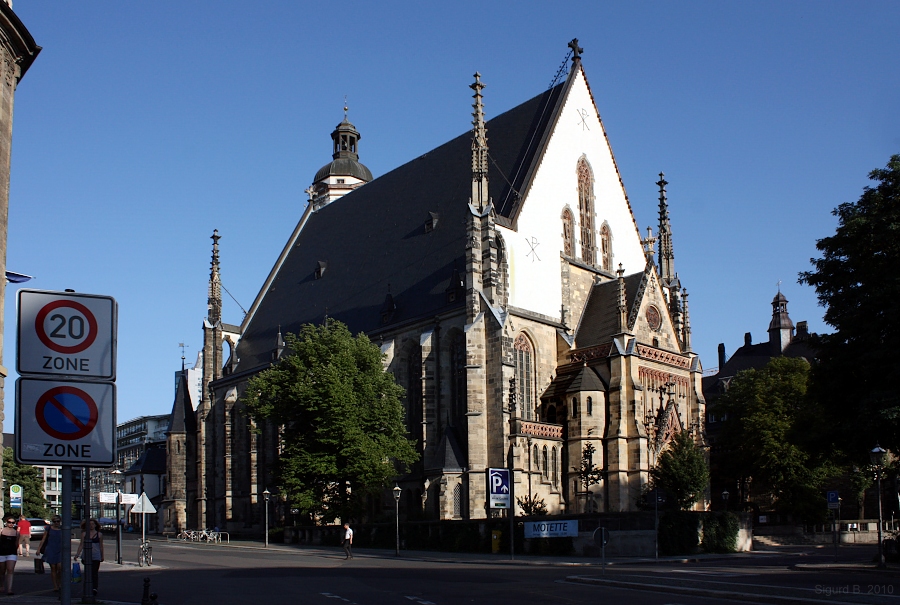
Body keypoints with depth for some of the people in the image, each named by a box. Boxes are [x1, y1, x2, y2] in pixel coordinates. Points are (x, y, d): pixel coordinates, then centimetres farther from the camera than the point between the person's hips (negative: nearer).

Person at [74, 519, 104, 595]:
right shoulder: (84, 534, 8)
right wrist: (77, 554, -3)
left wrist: (102, 556, 15)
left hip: (96, 556, -2)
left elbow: (101, 546, 11)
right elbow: (81, 545, 7)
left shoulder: (99, 534, 6)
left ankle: (95, 588, -19)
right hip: (86, 556, 2)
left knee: (94, 572, -11)